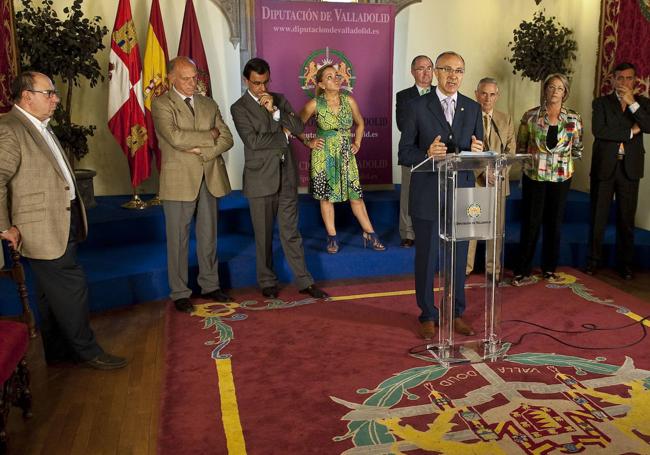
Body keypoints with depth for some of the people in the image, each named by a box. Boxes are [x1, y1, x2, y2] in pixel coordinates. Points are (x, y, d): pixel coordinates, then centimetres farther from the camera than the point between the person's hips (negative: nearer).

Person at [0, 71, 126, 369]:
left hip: (64, 223, 9)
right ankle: (87, 351, 13)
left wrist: (75, 216, 17)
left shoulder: (42, 126, 15)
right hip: (43, 229, -9)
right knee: (72, 288, -2)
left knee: (53, 294, 17)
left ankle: (57, 351, 29)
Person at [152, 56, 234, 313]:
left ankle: (210, 285, 26)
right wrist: (210, 135, -9)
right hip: (179, 180, -5)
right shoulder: (161, 104, -3)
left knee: (208, 236, 13)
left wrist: (201, 150, -11)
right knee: (178, 239, 3)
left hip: (210, 179, 5)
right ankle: (179, 293, 15)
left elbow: (226, 139, 5)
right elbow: (175, 137, -19)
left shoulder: (209, 104, 13)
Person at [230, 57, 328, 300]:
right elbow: (253, 141, -17)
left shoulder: (279, 99, 10)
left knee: (291, 232, 9)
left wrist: (275, 110, -14)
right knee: (263, 235, 8)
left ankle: (304, 281, 15)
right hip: (261, 179, -3)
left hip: (287, 175, 3)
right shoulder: (239, 108, -4)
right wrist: (283, 135, -7)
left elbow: (298, 127, -2)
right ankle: (267, 282, 24)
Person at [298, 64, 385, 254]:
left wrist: (357, 143, 8)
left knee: (356, 195, 3)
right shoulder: (314, 104, -8)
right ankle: (332, 238, 16)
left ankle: (369, 235, 12)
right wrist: (308, 142, -3)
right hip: (323, 156, -2)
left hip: (346, 155, 2)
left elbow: (360, 123, 17)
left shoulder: (349, 101, 0)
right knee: (326, 196, 5)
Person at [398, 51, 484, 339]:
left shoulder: (473, 109, 9)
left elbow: (480, 153, 11)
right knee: (426, 258, 7)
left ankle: (456, 314, 28)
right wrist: (428, 154, -23)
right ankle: (428, 316, 22)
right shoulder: (418, 107, -2)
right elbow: (404, 154, -4)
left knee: (459, 258, 12)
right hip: (428, 195, -3)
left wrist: (477, 151, -12)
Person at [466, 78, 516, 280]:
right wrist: (481, 173, -16)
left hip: (498, 182, 3)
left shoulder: (506, 120, 11)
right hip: (472, 179, -3)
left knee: (497, 227, 8)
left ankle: (493, 268, 20)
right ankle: (465, 268, 14)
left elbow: (510, 151, 6)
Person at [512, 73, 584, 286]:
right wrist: (533, 158, 3)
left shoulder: (574, 119, 3)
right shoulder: (530, 116, -1)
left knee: (554, 223, 8)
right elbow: (520, 146, 6)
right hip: (534, 175, -2)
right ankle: (523, 271, 7)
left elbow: (577, 150, 12)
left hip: (561, 177, 2)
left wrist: (562, 158, 4)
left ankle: (549, 269, 22)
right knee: (530, 223, 0)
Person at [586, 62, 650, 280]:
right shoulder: (601, 102, 4)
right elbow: (599, 130, -13)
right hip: (604, 167, -1)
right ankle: (594, 260, 16)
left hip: (630, 168, 1)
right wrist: (630, 132, -11)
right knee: (598, 217, 5)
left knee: (626, 219, 7)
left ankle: (625, 263, 17)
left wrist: (632, 103, -15)